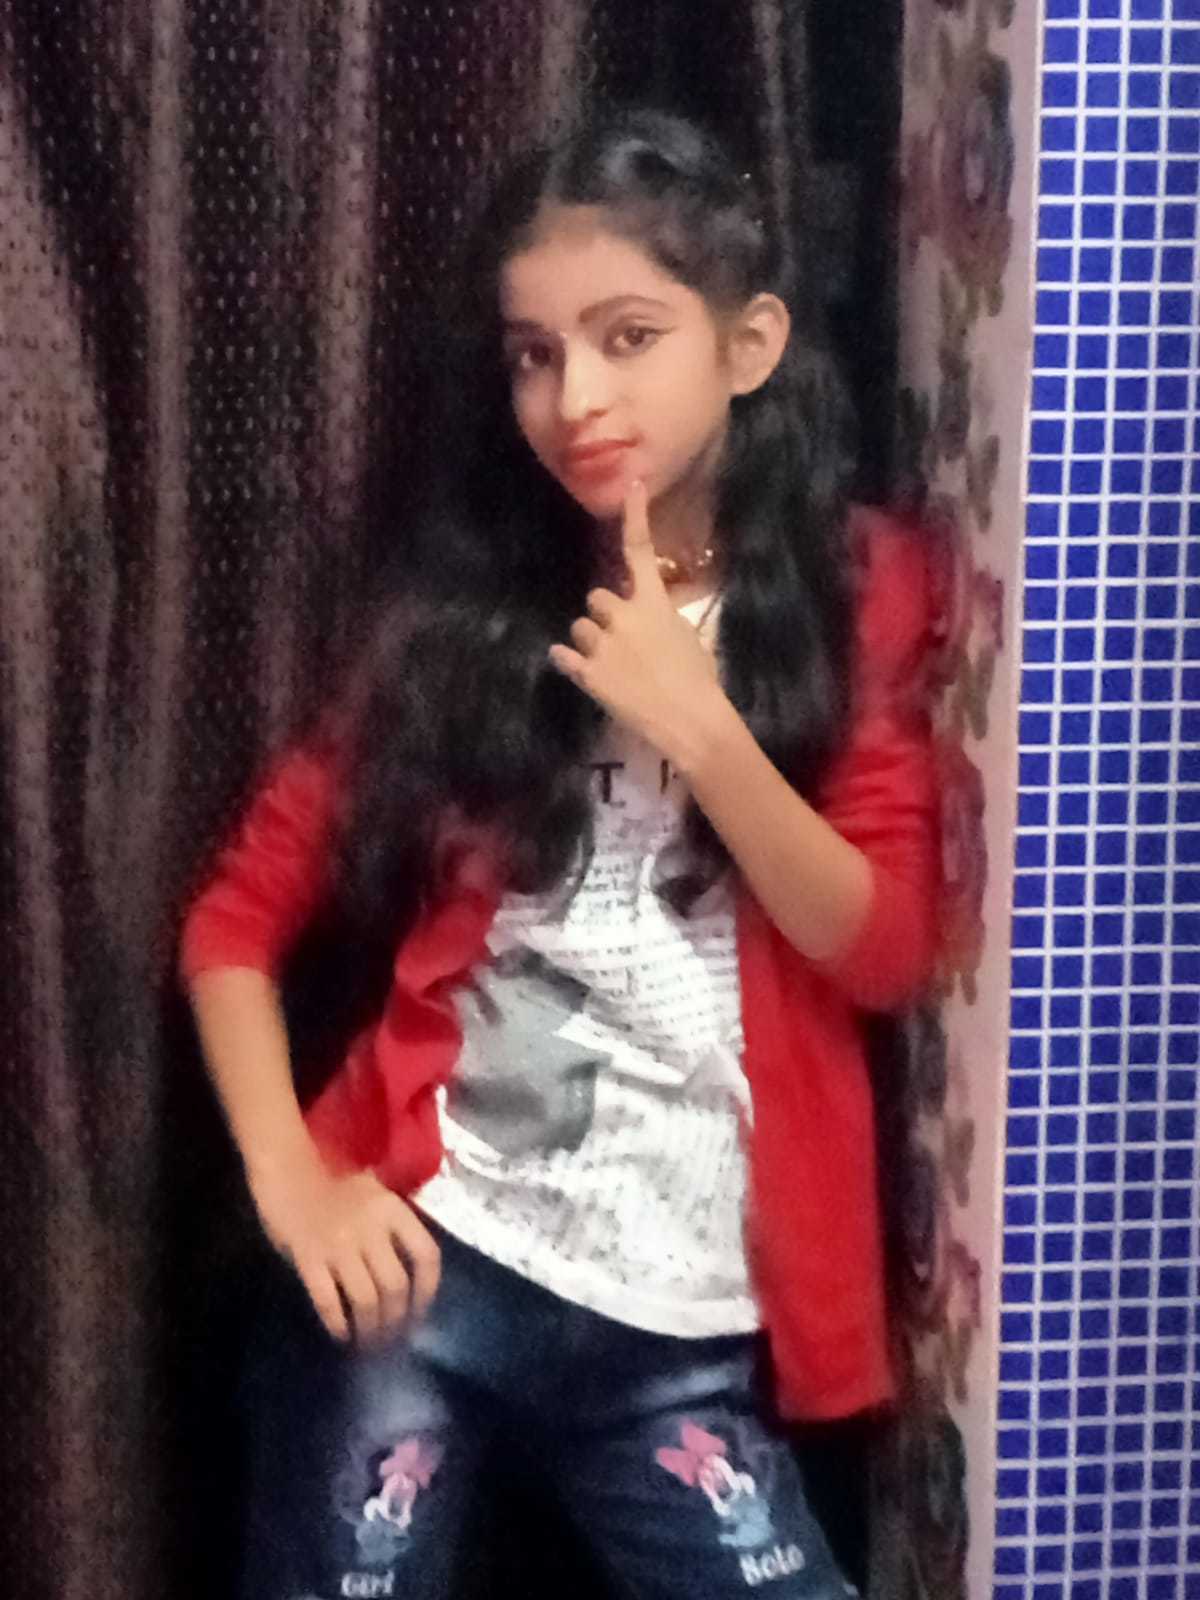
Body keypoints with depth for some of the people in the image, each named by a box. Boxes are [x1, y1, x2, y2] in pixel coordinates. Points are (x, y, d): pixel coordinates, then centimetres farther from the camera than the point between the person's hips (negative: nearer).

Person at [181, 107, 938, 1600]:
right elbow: (238, 911, 3)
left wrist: (697, 728, -16)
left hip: (685, 1325, 0)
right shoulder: (461, 606, 4)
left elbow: (886, 952, -5)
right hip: (424, 1263, 1)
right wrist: (292, 1180, -10)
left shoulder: (856, 595, 2)